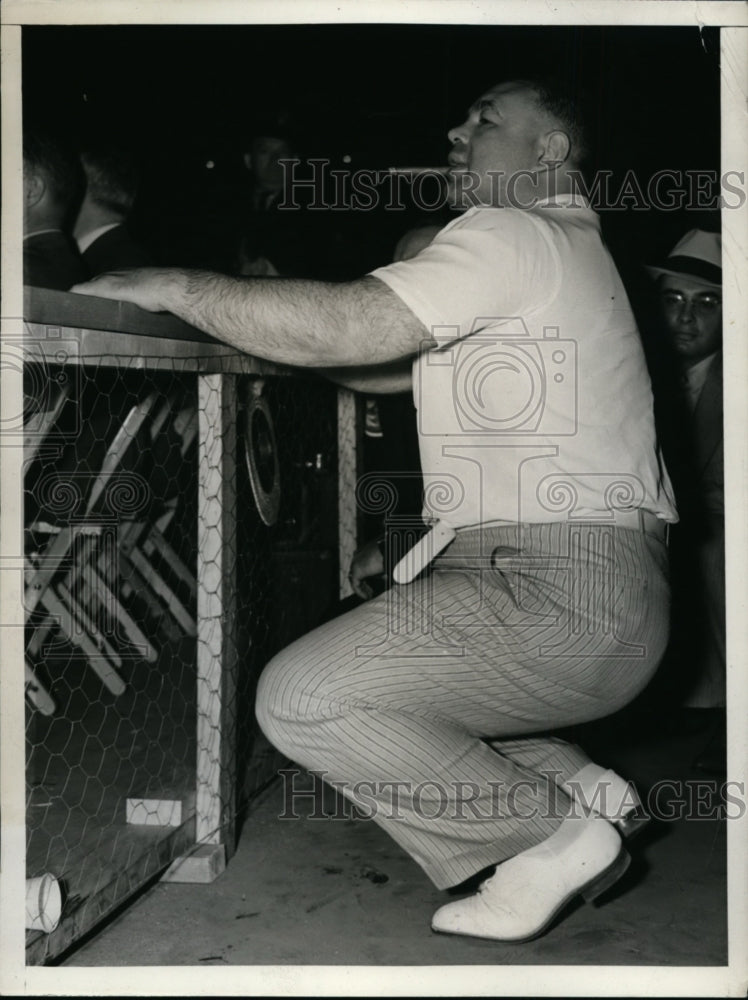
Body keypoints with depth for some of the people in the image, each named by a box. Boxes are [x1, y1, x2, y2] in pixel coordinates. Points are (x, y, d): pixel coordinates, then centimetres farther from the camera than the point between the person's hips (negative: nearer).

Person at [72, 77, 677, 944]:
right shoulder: (554, 246, 24)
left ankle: (551, 839, -3)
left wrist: (176, 287, -11)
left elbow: (346, 327, -21)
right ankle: (579, 790, 15)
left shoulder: (510, 235, -9)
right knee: (346, 673, 22)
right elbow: (388, 365, 22)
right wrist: (274, 315, 13)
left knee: (301, 699, -15)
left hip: (563, 595, -10)